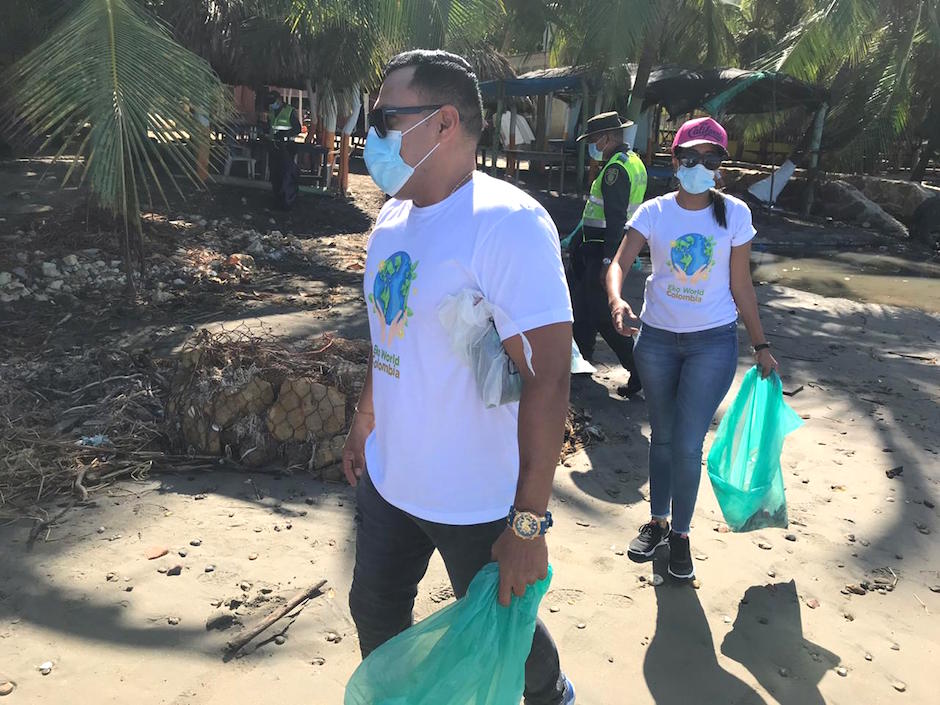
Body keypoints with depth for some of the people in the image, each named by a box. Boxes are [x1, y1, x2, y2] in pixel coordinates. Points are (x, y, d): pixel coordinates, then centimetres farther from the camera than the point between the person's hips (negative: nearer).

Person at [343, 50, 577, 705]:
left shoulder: (508, 223, -22)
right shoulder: (392, 218, 4)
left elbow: (548, 379, -25)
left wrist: (529, 525, -24)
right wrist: (365, 421, 21)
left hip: (477, 503, -7)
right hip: (389, 479, 7)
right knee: (375, 613, 21)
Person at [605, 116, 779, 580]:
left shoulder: (734, 214, -3)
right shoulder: (653, 212, -4)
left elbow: (741, 286, 2)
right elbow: (618, 265, -16)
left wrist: (760, 345, 3)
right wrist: (616, 302, -37)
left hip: (713, 342, -1)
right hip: (657, 337, 2)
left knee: (688, 444, -4)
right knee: (662, 436, 14)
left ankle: (680, 534, 18)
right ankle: (658, 522, 33)